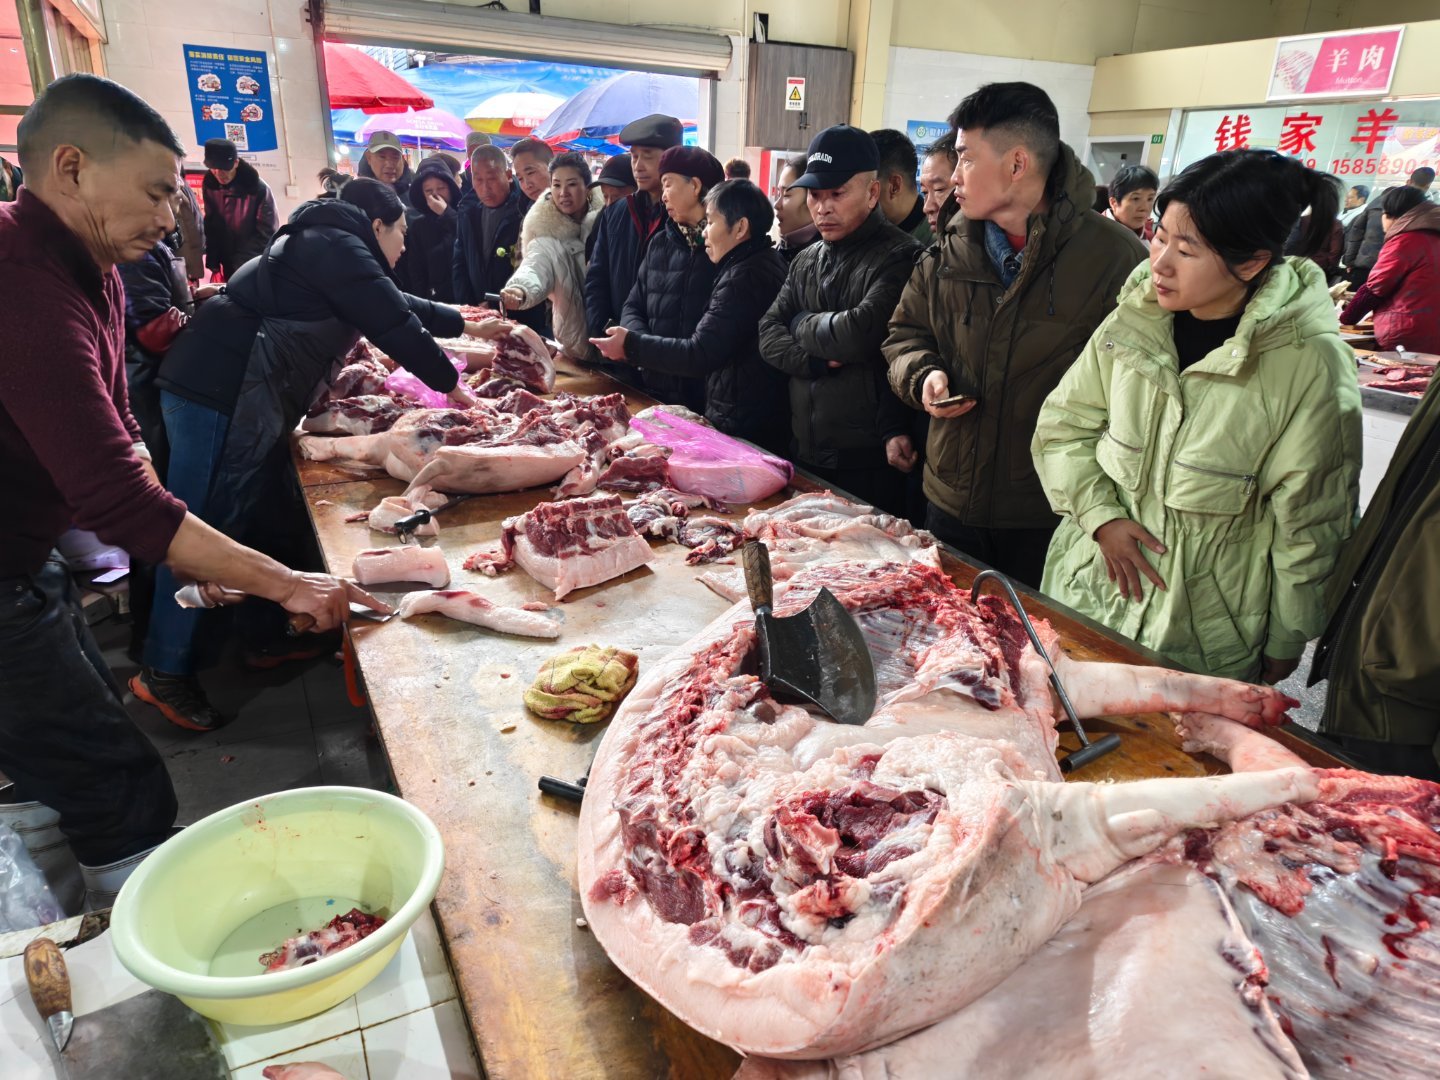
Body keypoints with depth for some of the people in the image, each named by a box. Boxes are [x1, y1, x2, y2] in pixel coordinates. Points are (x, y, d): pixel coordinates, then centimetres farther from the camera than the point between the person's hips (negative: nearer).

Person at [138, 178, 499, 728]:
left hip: (243, 397, 11)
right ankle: (164, 673, 6)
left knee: (264, 517, 16)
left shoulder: (325, 245, 22)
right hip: (216, 394, -11)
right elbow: (394, 324, -13)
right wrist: (449, 383, -2)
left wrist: (465, 324, 32)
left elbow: (398, 304, 29)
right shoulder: (338, 249, -10)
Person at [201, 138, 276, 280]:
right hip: (228, 262, 5)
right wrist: (213, 261, -4)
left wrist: (241, 262, -21)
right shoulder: (209, 185, -4)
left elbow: (266, 233, -16)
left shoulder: (258, 189, -19)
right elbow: (211, 224, 4)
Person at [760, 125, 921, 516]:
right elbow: (768, 334, 6)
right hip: (804, 454, 7)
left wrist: (802, 324, -4)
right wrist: (814, 361, -13)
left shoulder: (897, 257, -11)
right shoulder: (806, 260, 13)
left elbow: (862, 333, -23)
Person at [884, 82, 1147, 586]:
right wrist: (923, 374, -7)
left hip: (1053, 518, -4)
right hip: (952, 502, 5)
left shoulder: (1115, 256, -12)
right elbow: (906, 332, 16)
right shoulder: (950, 251, 5)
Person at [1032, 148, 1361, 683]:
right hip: (1089, 591, 4)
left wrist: (1287, 642, 1)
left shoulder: (1309, 363, -16)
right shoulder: (1134, 317, -5)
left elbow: (1309, 523, -8)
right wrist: (1100, 514, -11)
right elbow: (1063, 423, 4)